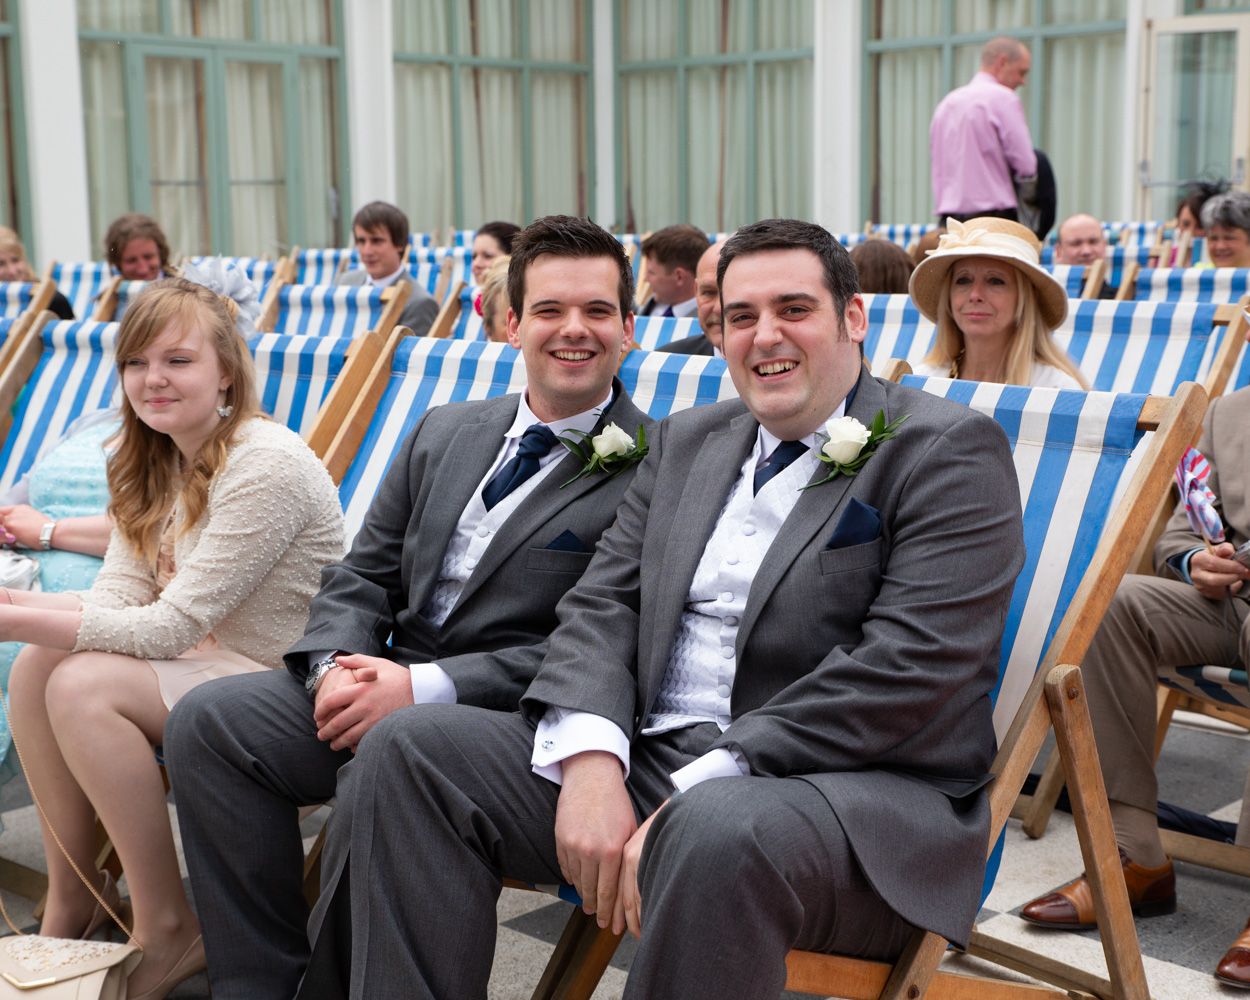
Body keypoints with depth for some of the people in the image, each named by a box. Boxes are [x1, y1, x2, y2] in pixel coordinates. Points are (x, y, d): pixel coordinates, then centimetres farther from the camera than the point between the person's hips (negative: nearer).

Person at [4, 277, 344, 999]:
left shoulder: (267, 463, -21)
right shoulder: (157, 461, 7)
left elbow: (171, 627, -23)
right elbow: (119, 595, 1)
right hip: (207, 660, 9)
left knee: (84, 686, -23)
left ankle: (170, 928, -11)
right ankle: (75, 895, 5)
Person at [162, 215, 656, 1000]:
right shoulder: (445, 432, 16)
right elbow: (364, 575, 15)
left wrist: (425, 687, -19)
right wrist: (334, 665, -8)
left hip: (512, 715, -6)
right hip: (383, 684, 7)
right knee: (207, 720, -12)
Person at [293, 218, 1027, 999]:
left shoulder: (951, 449, -3)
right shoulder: (687, 441, 19)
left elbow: (908, 667, -15)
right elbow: (604, 605, 10)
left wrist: (698, 792, -20)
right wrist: (591, 758, -12)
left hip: (856, 787, -6)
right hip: (651, 758, 6)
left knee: (720, 832, -40)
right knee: (409, 749, -8)